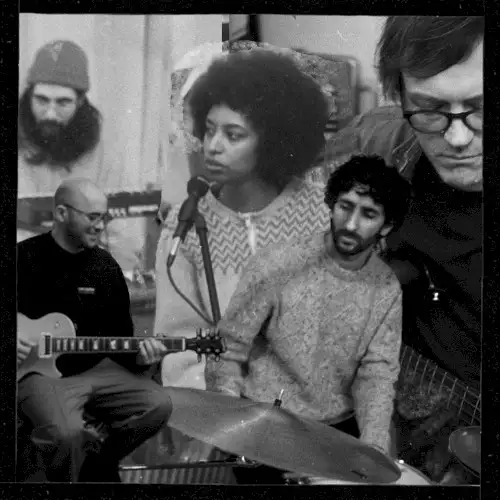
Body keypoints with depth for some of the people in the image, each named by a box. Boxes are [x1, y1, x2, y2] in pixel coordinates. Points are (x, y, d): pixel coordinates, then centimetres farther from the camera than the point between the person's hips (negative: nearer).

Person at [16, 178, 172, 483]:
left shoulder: (106, 267, 5)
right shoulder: (25, 257, -7)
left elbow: (120, 332, 10)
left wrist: (138, 357, -11)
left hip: (95, 368, 5)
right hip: (39, 371, -5)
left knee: (157, 406, -12)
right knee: (66, 433, -33)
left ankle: (96, 466, 12)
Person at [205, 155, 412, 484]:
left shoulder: (387, 289, -3)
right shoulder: (278, 265, -14)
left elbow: (377, 374, -7)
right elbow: (228, 351, -9)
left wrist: (373, 448, -23)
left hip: (339, 428, 3)